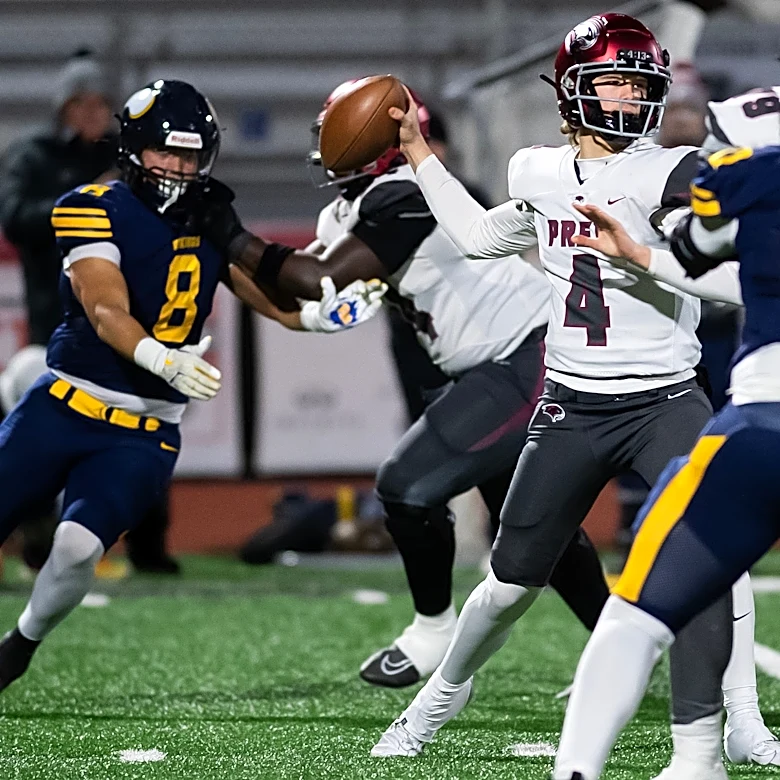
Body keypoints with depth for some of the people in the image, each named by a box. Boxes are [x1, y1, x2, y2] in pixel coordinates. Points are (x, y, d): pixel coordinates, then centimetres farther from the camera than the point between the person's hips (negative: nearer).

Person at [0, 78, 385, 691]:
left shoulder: (214, 220, 7)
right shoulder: (96, 209, -8)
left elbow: (280, 299, 5)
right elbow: (107, 311, -21)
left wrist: (323, 312, -18)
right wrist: (164, 359, -40)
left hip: (144, 433, 2)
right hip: (61, 407, -2)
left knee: (78, 548, -18)